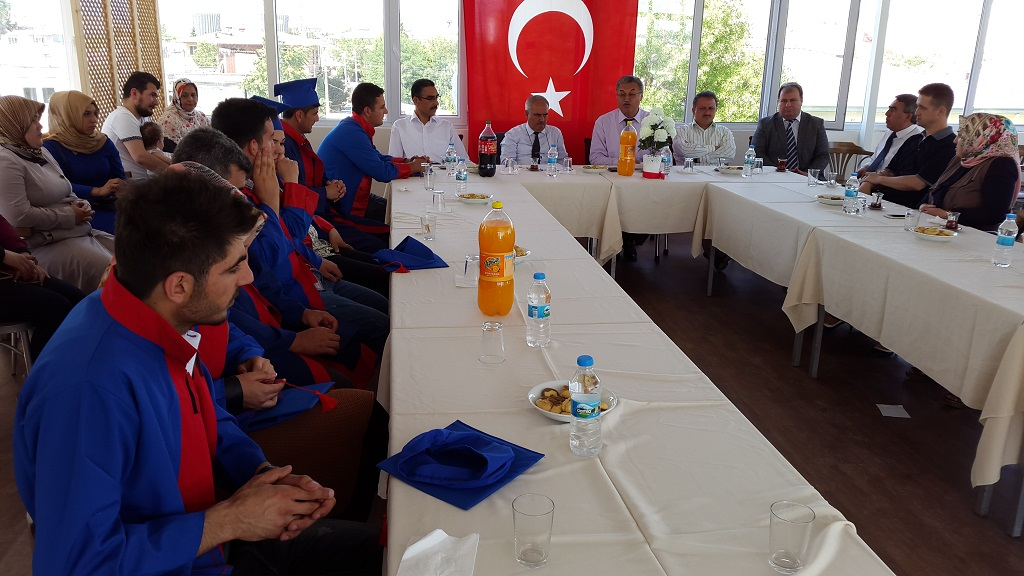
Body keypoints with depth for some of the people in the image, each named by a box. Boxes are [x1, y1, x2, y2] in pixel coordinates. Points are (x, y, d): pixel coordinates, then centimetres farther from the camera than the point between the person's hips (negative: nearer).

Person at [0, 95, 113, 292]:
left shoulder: (41, 152, 16)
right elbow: (19, 217, -23)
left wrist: (81, 205, 3)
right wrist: (70, 216, -15)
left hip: (80, 232, 10)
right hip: (46, 245, -10)